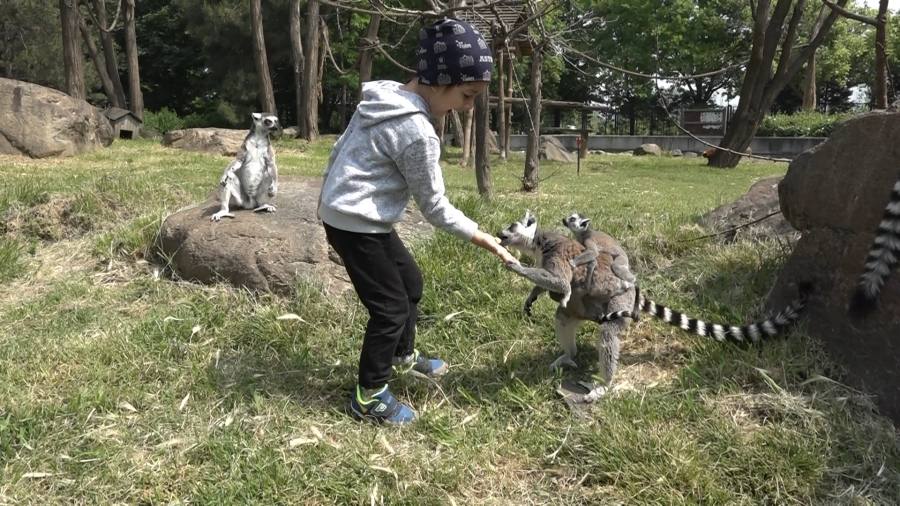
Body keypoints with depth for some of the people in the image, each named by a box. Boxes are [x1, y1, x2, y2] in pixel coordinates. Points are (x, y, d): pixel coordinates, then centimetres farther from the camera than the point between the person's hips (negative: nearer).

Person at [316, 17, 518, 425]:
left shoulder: (382, 97, 3)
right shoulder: (418, 132, -24)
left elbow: (338, 148, 12)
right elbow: (435, 207, -16)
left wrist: (327, 194, 23)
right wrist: (482, 238, -8)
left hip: (343, 212, 10)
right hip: (357, 224, -10)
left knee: (410, 280, 23)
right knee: (391, 307, 1)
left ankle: (403, 355, 43)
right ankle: (368, 397, 16)